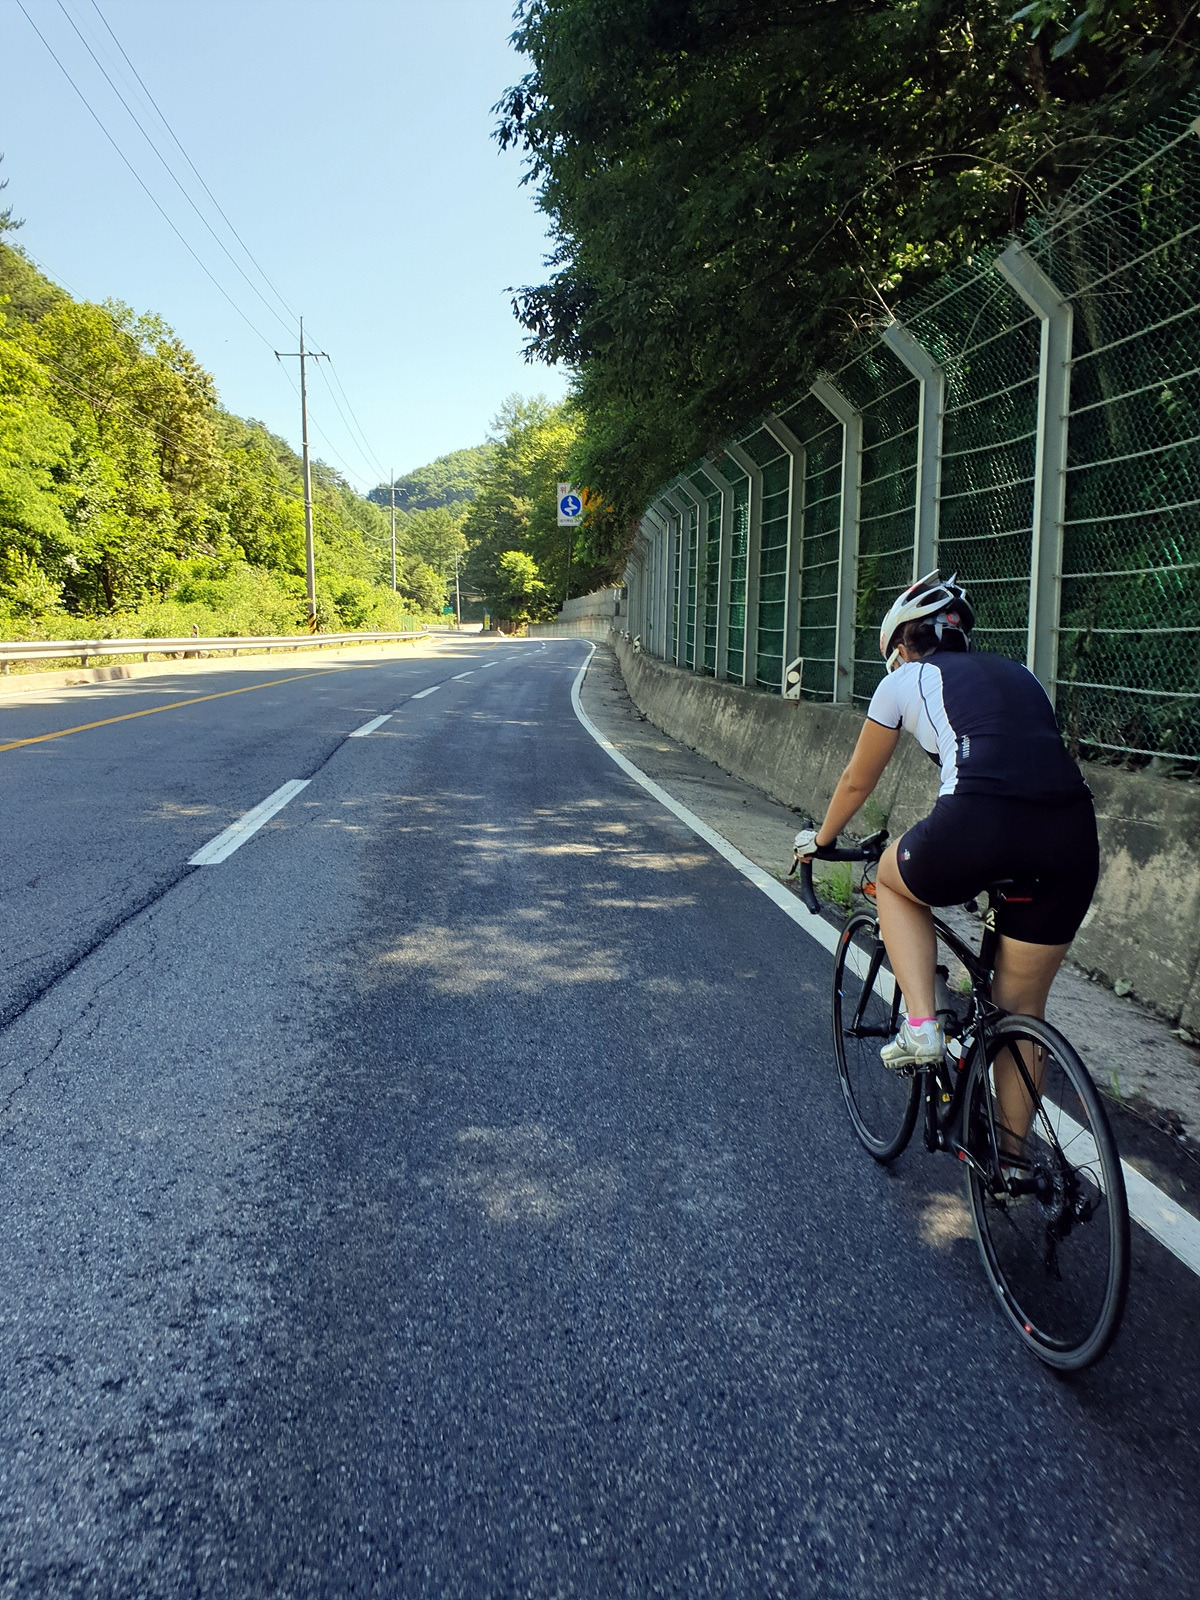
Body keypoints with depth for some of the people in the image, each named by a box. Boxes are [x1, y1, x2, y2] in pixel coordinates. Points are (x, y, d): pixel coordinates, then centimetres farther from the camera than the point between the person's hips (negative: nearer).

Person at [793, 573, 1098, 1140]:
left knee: (894, 880, 30)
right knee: (1021, 1010, 20)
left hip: (978, 824, -5)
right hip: (1073, 837, 5)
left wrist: (821, 839, 47)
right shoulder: (1016, 673, 31)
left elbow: (856, 781, 29)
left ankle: (921, 1025, 15)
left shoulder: (906, 680, 19)